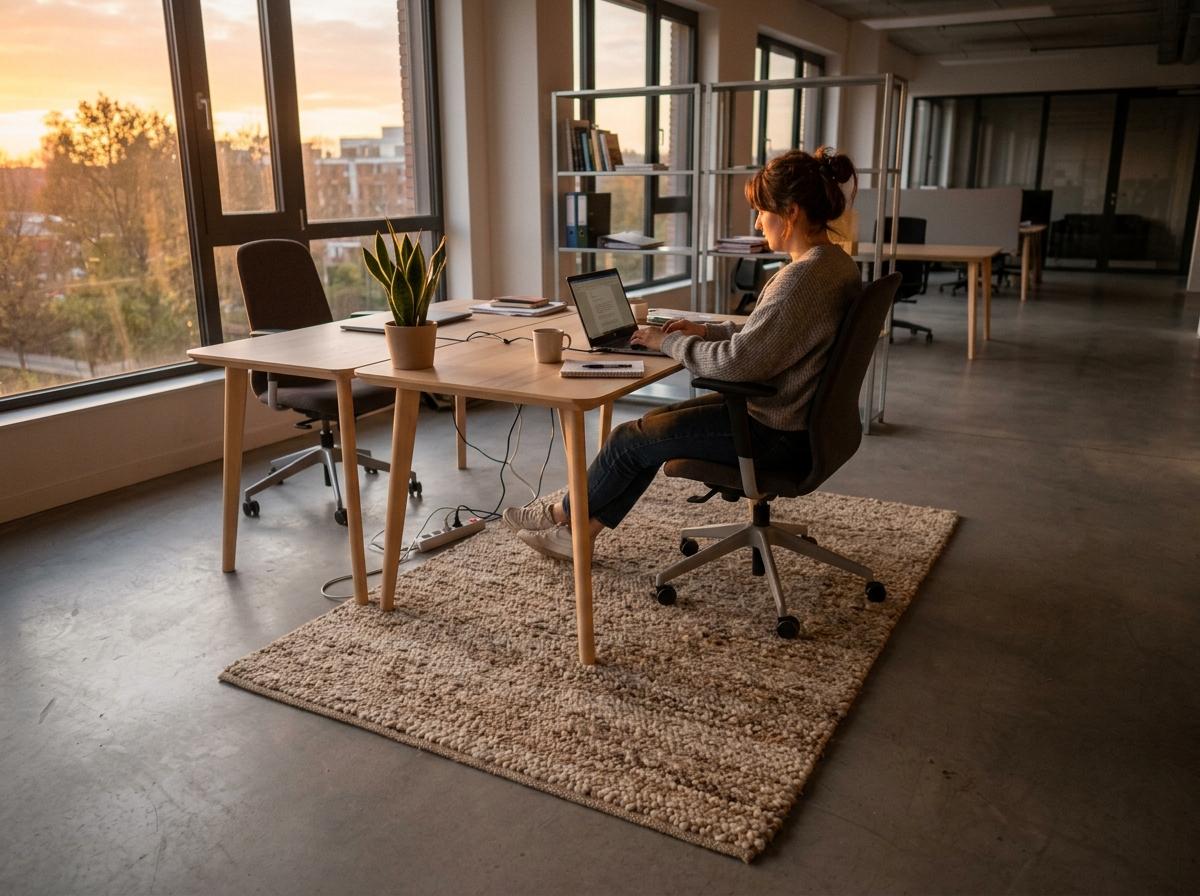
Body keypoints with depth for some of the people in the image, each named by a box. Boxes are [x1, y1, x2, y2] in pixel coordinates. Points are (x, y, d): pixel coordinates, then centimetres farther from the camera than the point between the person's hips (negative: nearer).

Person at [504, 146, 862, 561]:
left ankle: (565, 514, 26)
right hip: (796, 417, 10)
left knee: (630, 438, 1)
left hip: (774, 434, -10)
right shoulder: (836, 263, 6)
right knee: (656, 423, 13)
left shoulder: (802, 278, -26)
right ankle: (582, 532, 19)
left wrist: (669, 342, -14)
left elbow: (739, 361, -29)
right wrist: (708, 330, 7)